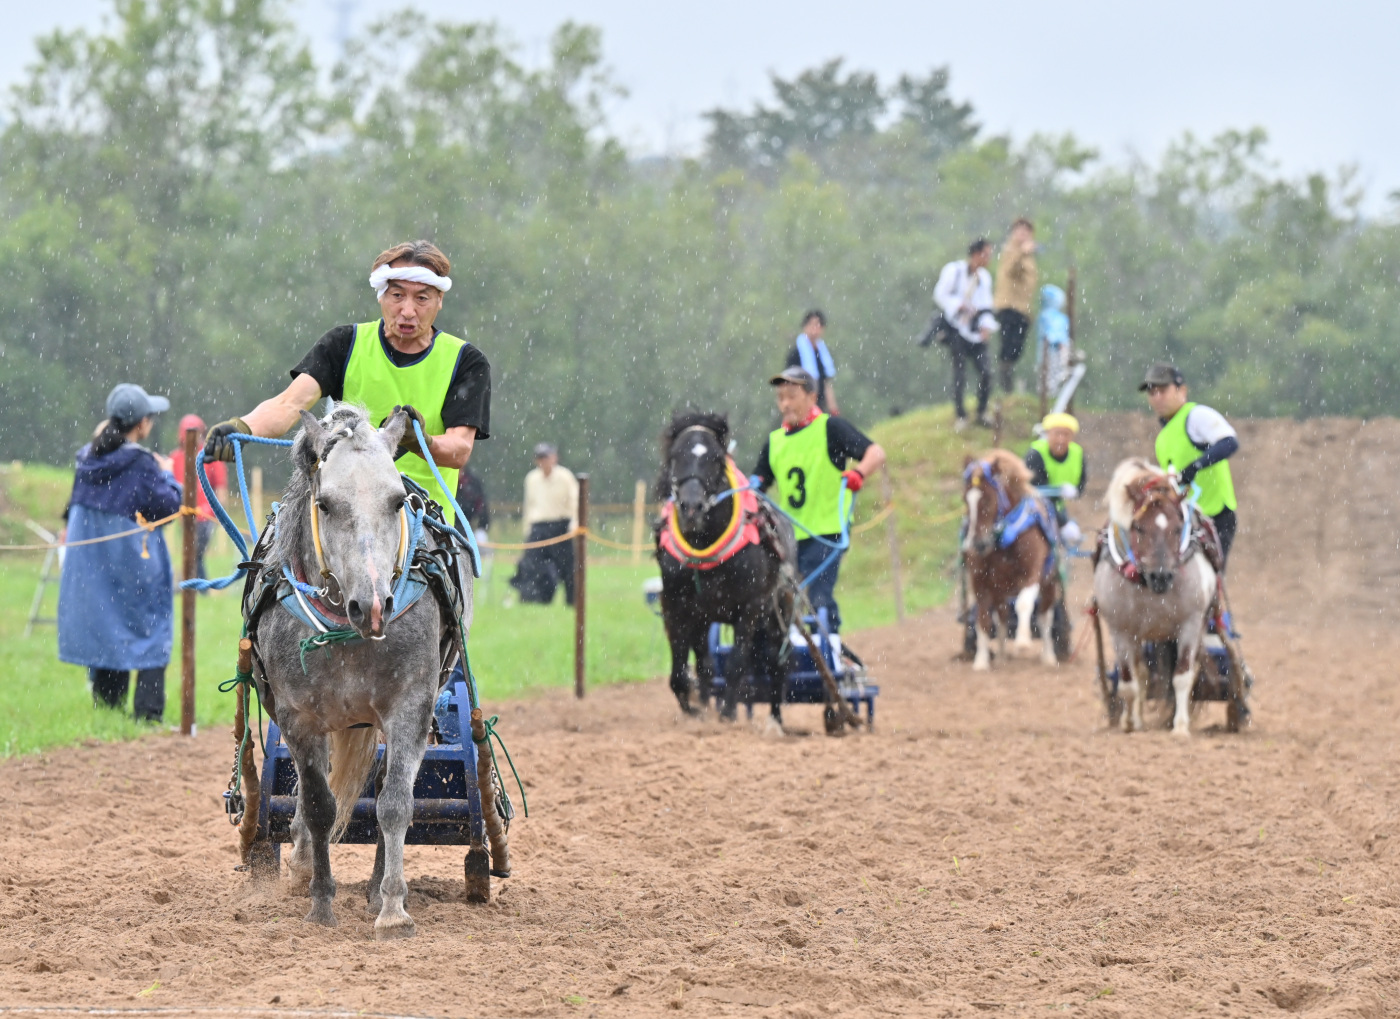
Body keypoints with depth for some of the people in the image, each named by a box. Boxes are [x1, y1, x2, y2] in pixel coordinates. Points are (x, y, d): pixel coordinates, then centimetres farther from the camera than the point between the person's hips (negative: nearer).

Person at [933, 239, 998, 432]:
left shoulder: (984, 276, 11)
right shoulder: (954, 271, -6)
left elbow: (986, 305, 13)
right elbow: (940, 295, -7)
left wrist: (987, 324, -4)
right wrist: (961, 306, -17)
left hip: (976, 331, 5)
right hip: (956, 328, -5)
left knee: (986, 371, -4)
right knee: (960, 373, -6)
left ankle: (981, 414, 10)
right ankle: (960, 416, 6)